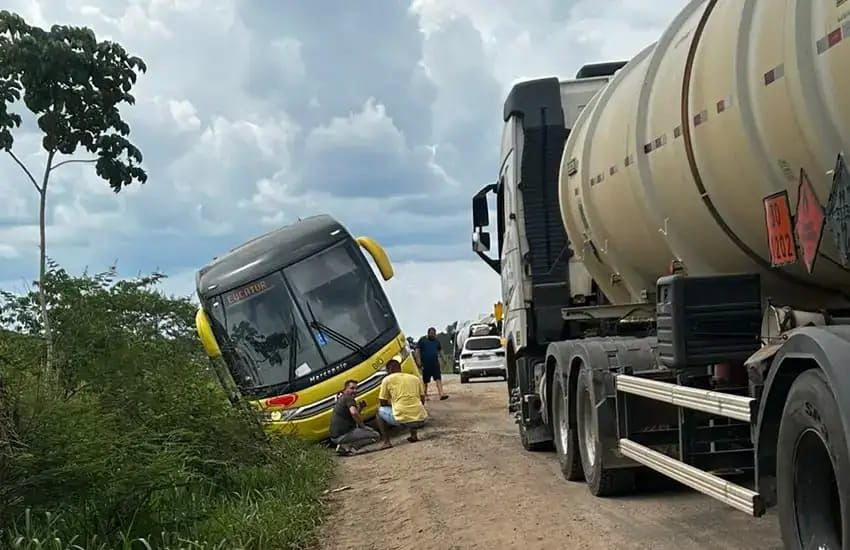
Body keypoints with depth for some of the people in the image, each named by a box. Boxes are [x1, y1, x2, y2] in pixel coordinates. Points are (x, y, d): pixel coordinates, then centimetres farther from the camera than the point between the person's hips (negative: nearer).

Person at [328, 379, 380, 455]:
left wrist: (360, 408, 12)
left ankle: (344, 445, 8)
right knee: (376, 435, -9)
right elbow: (353, 412, -28)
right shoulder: (348, 398, -8)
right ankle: (348, 447, -13)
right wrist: (362, 425, -14)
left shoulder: (340, 399, 21)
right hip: (343, 435, -9)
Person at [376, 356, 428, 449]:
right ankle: (414, 435, 21)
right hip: (420, 420, 4)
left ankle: (386, 442, 12)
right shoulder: (415, 378, 16)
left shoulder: (387, 380, 7)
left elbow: (383, 403, 14)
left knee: (380, 411, 26)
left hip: (402, 420, -4)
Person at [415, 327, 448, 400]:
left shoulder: (436, 341, 14)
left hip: (435, 363, 3)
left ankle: (441, 394, -20)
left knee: (438, 379, -11)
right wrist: (418, 361, -11)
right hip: (425, 364, -3)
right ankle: (425, 395, 18)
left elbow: (440, 350, 23)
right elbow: (417, 351, -2)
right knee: (425, 381, 5)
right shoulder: (422, 340, 2)